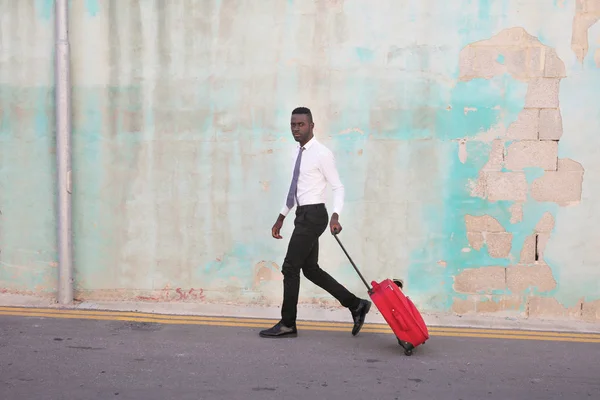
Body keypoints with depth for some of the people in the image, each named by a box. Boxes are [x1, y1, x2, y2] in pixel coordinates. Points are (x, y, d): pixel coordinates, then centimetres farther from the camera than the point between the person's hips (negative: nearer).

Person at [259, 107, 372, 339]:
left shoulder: (322, 154, -13)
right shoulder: (298, 152, 13)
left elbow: (338, 187, -13)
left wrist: (335, 217, -28)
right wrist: (281, 217, 22)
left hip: (313, 215, -9)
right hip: (304, 215, 9)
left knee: (290, 268, -5)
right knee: (310, 269, 12)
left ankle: (288, 325, 7)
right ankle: (355, 305, 21)